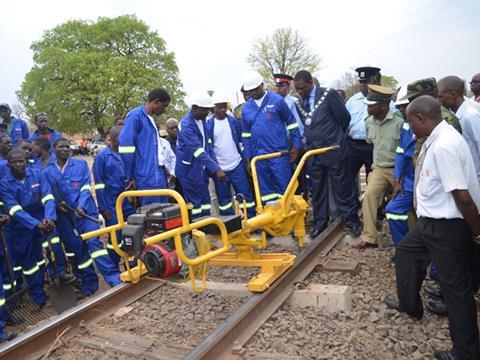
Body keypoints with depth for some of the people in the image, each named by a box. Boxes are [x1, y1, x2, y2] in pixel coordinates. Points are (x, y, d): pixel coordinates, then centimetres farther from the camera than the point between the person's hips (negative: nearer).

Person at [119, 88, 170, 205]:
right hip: (148, 178, -9)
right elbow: (125, 146, -16)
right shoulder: (135, 116, -10)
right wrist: (130, 176, -12)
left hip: (160, 175, 9)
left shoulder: (151, 119, 17)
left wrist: (164, 171, 15)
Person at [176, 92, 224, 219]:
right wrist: (216, 169, -32)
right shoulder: (186, 125, -21)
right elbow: (198, 150, -28)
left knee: (205, 201, 13)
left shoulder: (202, 120, 7)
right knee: (195, 204, -1)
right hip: (190, 170, -8)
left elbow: (208, 144, 12)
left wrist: (214, 165, 2)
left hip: (202, 169, 8)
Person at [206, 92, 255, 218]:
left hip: (237, 166, 1)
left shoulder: (234, 122, 3)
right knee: (223, 198, 8)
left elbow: (242, 141, 9)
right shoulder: (208, 125, -2)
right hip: (219, 169, -1)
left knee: (245, 194, 3)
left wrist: (247, 160, 5)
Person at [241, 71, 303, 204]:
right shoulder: (246, 108, 8)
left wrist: (296, 146, 0)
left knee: (285, 187, 1)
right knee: (265, 191, 10)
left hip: (279, 153, -4)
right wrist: (248, 158, 13)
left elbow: (291, 123, 1)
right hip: (258, 156, 4)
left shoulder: (277, 100, -4)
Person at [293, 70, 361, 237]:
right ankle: (320, 223, 24)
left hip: (333, 150, -5)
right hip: (313, 151, 5)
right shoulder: (299, 103, 5)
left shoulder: (328, 94, -10)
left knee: (342, 188, 4)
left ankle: (352, 221, 17)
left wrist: (334, 136, 9)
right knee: (317, 190, 11)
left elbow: (344, 118, -4)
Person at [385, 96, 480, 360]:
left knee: (456, 288, 4)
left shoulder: (443, 146, -29)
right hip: (431, 221, 10)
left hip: (448, 227, -10)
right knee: (406, 252, 26)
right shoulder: (436, 139, 2)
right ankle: (410, 305, 48)